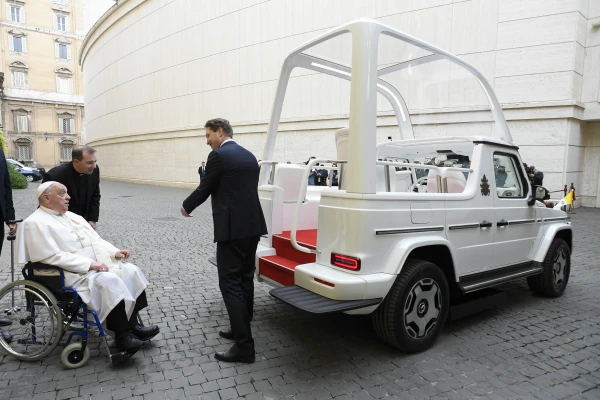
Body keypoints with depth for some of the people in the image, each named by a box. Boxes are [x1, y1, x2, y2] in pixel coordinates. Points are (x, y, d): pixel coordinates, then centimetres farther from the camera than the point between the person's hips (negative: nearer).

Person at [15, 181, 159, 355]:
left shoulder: (72, 216, 16)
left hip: (97, 264, 8)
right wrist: (89, 264, -23)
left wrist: (114, 251, -1)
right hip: (71, 274, -8)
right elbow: (53, 257, -19)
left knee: (130, 271, -10)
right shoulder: (36, 223, -9)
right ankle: (122, 335, -18)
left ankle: (132, 323, -5)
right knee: (110, 281, -30)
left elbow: (95, 239, 17)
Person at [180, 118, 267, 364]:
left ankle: (244, 345, -1)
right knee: (244, 279, 16)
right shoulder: (249, 156, 15)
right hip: (252, 225, 9)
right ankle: (241, 330, 28)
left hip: (232, 228, -9)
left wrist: (186, 207, 16)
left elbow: (204, 189, -3)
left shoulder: (218, 156, -9)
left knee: (230, 283, -4)